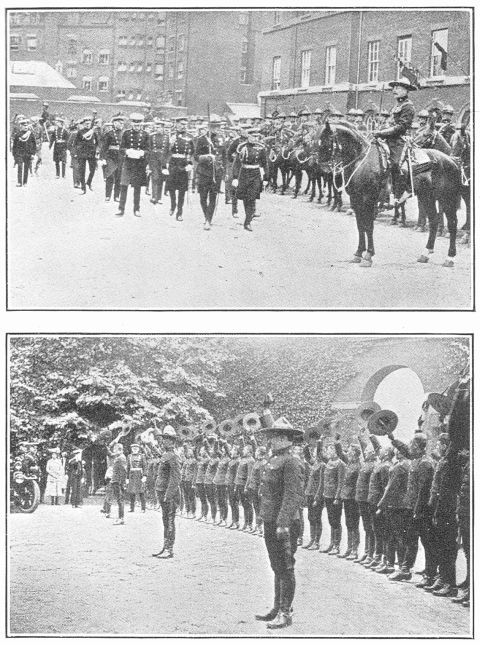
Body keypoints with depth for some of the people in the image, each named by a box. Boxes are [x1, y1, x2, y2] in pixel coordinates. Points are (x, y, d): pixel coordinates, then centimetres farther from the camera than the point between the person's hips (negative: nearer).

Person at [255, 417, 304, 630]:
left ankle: (285, 613, 1)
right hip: (270, 523, 9)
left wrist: (283, 523, -26)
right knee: (277, 568, 16)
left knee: (285, 569, -3)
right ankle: (277, 608, 25)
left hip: (285, 524, -9)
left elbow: (293, 496, -21)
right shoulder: (272, 461, 14)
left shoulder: (291, 463, -15)